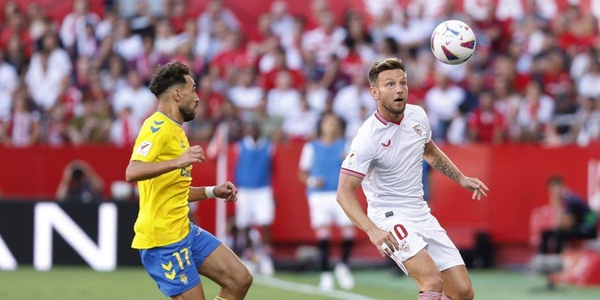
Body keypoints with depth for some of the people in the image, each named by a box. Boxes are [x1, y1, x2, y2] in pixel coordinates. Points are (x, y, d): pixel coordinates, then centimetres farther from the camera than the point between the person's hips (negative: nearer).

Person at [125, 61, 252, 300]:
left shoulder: (174, 130, 17)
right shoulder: (158, 127, -13)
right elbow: (132, 172, -30)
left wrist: (213, 191, 18)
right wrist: (178, 162, -40)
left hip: (184, 232, 10)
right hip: (162, 237, -10)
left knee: (240, 280, 6)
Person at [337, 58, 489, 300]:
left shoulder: (417, 116, 1)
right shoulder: (367, 138, -20)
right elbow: (344, 192, -22)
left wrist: (462, 179, 18)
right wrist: (372, 230, -35)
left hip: (422, 215, 7)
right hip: (390, 217, -7)